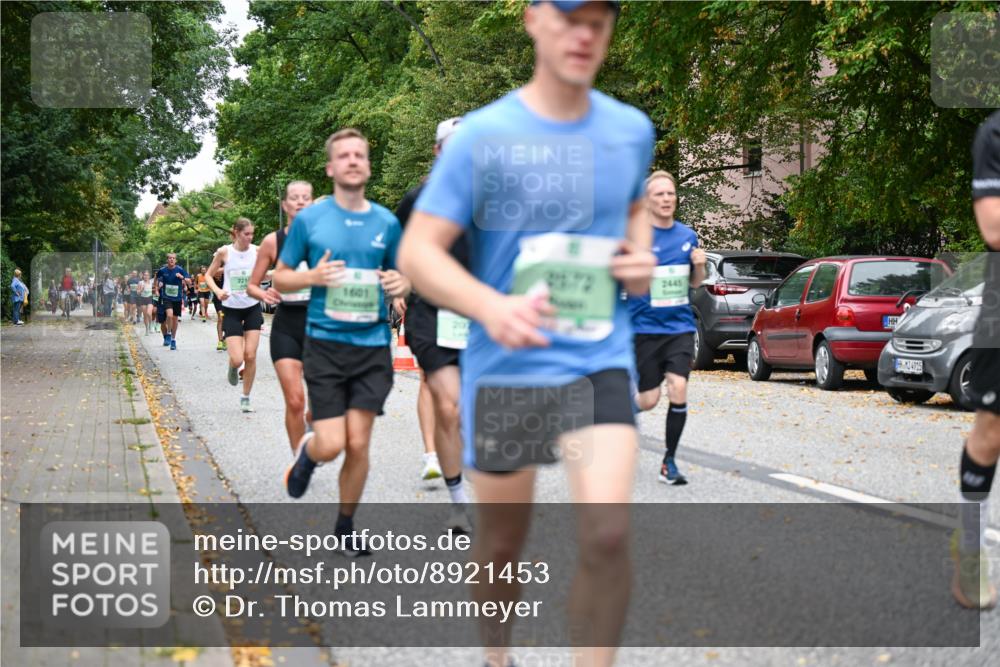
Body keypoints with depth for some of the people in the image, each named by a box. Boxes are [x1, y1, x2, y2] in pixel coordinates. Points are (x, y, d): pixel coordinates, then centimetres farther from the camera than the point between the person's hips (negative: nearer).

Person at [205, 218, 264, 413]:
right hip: (232, 309, -2)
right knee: (237, 359, -10)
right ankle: (233, 368, 29)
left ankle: (245, 398, 14)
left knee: (250, 356, -2)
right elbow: (208, 275, 4)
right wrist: (218, 291, -14)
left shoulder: (257, 251, -3)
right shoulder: (224, 252, -7)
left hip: (253, 307, 2)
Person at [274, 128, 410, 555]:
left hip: (373, 345, 2)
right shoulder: (309, 219, 1)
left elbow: (403, 278, 18)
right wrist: (313, 277, -13)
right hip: (324, 344, -2)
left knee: (358, 443, 1)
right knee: (331, 444, -9)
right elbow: (279, 279, 8)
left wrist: (401, 285, -6)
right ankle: (307, 453, 29)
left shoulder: (387, 223, 6)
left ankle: (346, 526, 20)